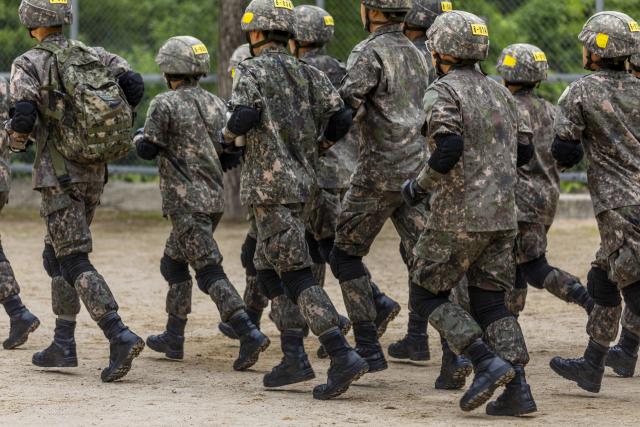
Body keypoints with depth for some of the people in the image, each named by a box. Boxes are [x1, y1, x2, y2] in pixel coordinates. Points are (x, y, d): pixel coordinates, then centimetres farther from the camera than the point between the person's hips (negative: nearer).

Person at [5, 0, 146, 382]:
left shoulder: (30, 64, -7)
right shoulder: (94, 56, 8)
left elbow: (24, 117, -18)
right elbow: (134, 85, -5)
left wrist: (17, 142, 4)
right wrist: (108, 129, 8)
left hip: (59, 174, -6)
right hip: (94, 174, 6)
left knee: (73, 261, -8)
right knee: (58, 255, 19)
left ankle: (120, 337, -24)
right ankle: (63, 346, 20)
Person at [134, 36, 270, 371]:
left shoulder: (165, 104, -9)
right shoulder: (215, 105, 11)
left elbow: (147, 150, -9)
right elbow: (233, 155, 9)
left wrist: (139, 136, 13)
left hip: (186, 201, -8)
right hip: (214, 198, 8)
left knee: (210, 272, -12)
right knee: (173, 263, 21)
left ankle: (249, 334, -25)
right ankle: (173, 339, 24)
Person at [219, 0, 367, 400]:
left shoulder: (251, 71, -5)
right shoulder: (308, 73, 13)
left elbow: (245, 115, -21)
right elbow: (341, 118, 4)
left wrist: (228, 138, 0)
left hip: (269, 186, -7)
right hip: (303, 185, 7)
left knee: (296, 275, -12)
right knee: (268, 268, 19)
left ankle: (343, 356, -24)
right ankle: (294, 356, 14)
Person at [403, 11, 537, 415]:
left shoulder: (443, 92, -9)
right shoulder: (498, 91, 13)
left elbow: (447, 151, -22)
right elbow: (524, 150, 15)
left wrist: (418, 186, -7)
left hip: (460, 215, -7)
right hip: (503, 214, 7)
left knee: (428, 293, 7)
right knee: (490, 302, 11)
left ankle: (487, 363, -10)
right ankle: (518, 389, -2)